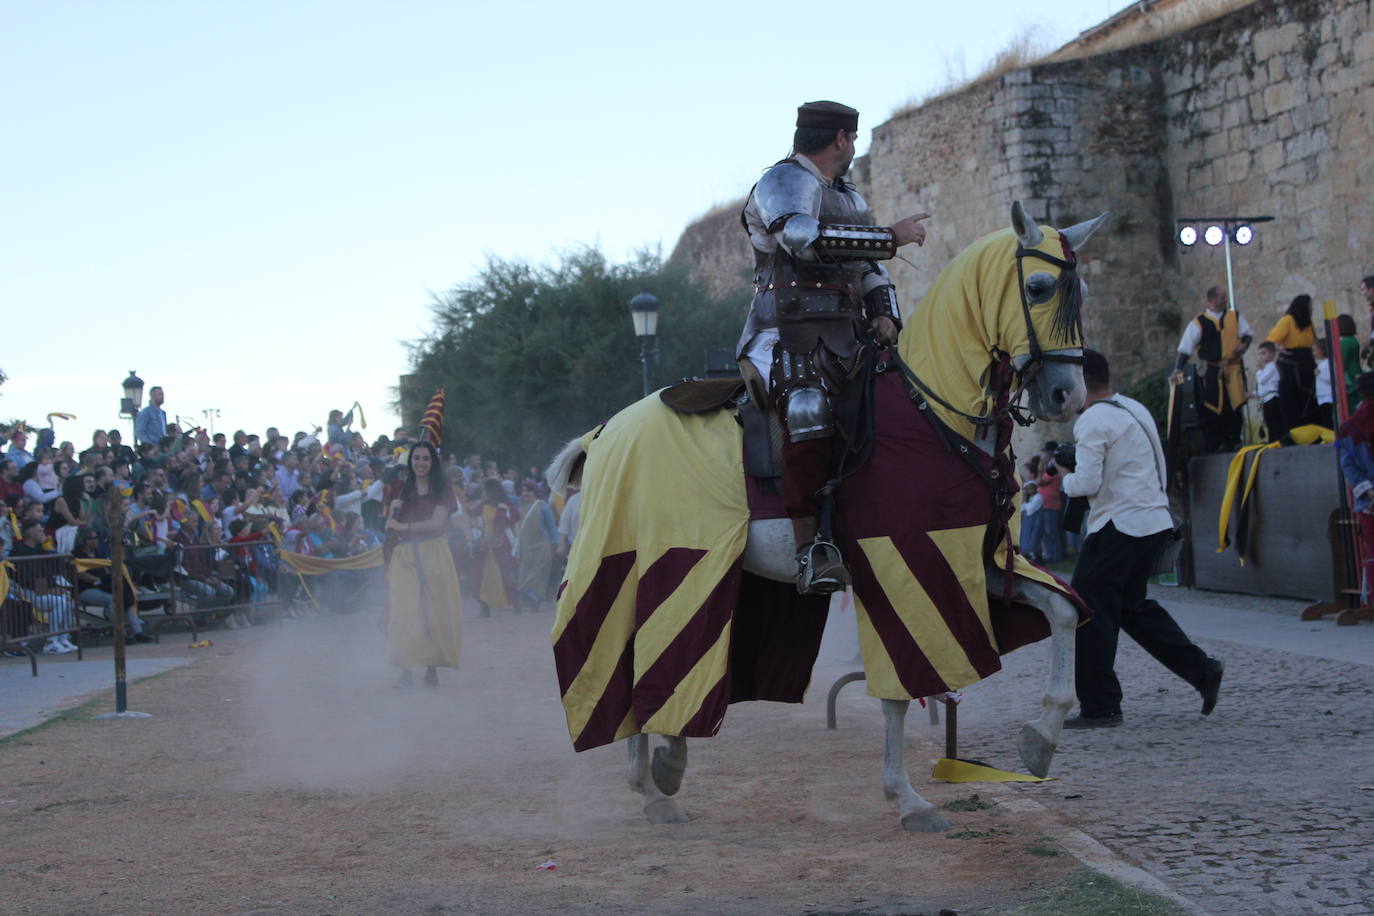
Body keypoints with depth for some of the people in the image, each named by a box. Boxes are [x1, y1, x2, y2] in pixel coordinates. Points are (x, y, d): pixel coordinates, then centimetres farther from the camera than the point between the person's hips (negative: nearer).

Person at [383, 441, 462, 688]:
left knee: (433, 611, -5)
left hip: (433, 555, -2)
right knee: (404, 612, -6)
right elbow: (391, 526, 12)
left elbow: (437, 522, -8)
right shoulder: (402, 489, 15)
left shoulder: (442, 489, 4)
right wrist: (393, 509, -8)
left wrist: (402, 526, -7)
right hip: (404, 556, 3)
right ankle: (406, 670, -9)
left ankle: (432, 670, -2)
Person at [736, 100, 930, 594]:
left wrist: (885, 315, 7)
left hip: (845, 338, 9)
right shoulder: (784, 181, -1)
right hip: (786, 334, -9)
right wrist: (891, 236, -18)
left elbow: (871, 272, 29)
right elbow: (802, 236, -22)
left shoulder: (850, 198, 27)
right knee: (808, 410, -30)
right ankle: (811, 551, -36)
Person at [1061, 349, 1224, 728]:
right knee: (1132, 606, 20)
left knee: (1091, 611, -1)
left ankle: (1099, 707, 0)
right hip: (1155, 521, 9)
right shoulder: (1136, 409, 14)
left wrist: (1065, 480, 3)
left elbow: (1088, 483, -19)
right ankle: (1201, 669, 16)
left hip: (1119, 526, -9)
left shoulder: (1092, 421, -13)